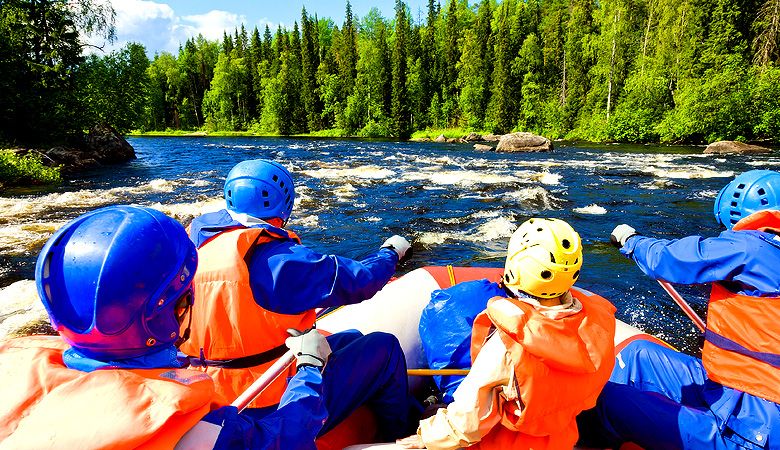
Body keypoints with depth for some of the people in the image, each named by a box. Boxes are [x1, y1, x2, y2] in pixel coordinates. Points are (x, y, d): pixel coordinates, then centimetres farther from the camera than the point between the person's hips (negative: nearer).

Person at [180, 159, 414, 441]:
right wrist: (390, 252, 4)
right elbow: (356, 282, -16)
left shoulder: (196, 243, 0)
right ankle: (397, 437, 27)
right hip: (272, 412, -8)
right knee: (384, 347, 4)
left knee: (350, 340, 20)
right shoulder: (276, 257, -24)